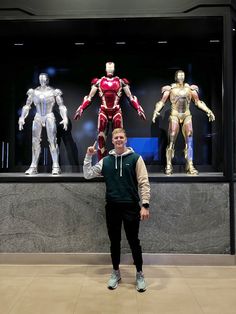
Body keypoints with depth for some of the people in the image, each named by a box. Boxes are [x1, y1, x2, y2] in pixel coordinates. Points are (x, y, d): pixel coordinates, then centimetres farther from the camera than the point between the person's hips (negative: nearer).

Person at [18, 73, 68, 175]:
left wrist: (65, 118, -15)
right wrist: (22, 118, -1)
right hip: (38, 118, 3)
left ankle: (56, 167, -10)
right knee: (35, 142, 0)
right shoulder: (34, 92, 8)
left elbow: (61, 106, -2)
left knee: (52, 141, -11)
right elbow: (27, 106, 10)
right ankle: (33, 167, 4)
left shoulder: (53, 92, 1)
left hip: (50, 117, -3)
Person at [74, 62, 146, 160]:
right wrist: (81, 109, 0)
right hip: (103, 112, 0)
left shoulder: (121, 81, 8)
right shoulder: (99, 81, 9)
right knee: (101, 137, -4)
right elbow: (89, 97, 10)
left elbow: (130, 97, 9)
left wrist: (139, 109, -1)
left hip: (116, 111, 0)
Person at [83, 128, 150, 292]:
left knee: (134, 241, 6)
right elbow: (88, 175, 6)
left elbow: (144, 183, -6)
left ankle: (139, 274, 23)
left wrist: (145, 205, -13)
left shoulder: (135, 158, -3)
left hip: (131, 207, -3)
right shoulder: (106, 160, 7)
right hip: (112, 207, 3)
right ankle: (116, 273, 30)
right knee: (114, 241, 13)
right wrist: (88, 157, -3)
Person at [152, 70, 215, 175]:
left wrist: (208, 111, 3)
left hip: (187, 115, 2)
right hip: (174, 115, -2)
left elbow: (198, 102, 12)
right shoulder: (170, 88, 6)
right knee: (171, 141, -7)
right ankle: (169, 166, -4)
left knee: (189, 141, -3)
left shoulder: (190, 88, 12)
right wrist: (156, 111, -16)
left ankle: (190, 166, 0)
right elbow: (162, 102, 1)